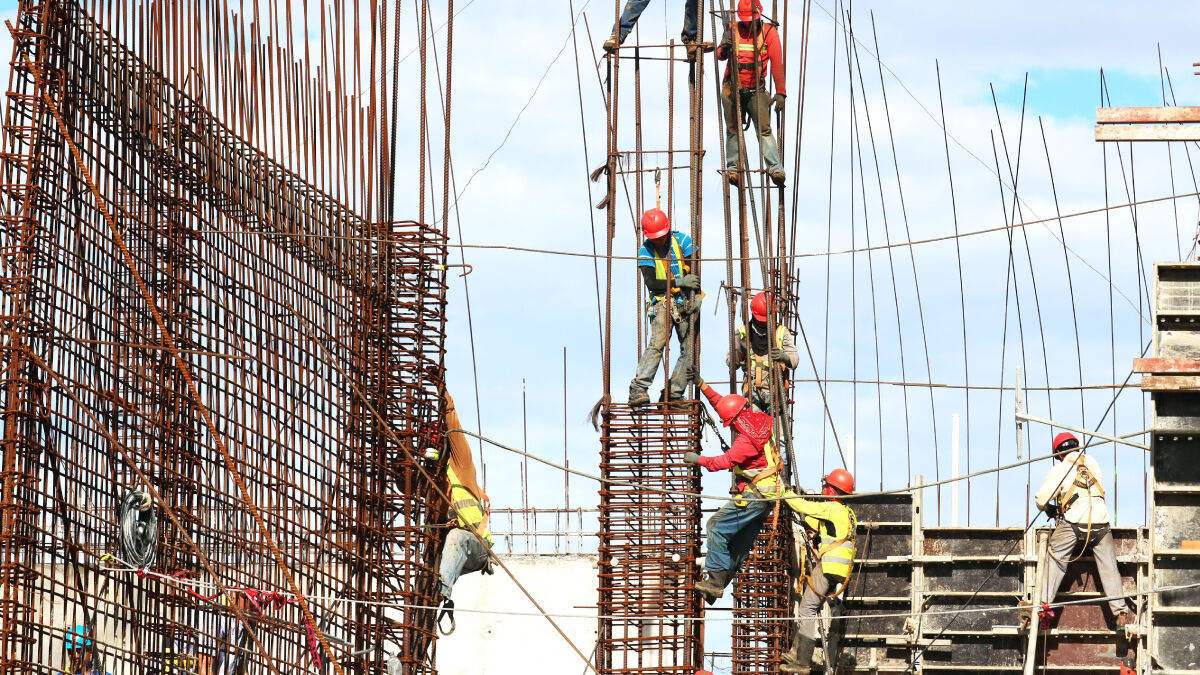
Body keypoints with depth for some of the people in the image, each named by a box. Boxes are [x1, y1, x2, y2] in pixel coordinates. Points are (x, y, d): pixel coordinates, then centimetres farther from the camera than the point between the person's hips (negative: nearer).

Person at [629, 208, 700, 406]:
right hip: (663, 303, -3)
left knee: (690, 350, -4)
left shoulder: (682, 241, -1)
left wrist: (696, 295, -14)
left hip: (686, 303, 3)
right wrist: (679, 282, -21)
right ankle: (638, 390, -28)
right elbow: (651, 283, -11)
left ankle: (674, 393, 0)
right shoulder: (645, 251, -3)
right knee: (657, 344, -21)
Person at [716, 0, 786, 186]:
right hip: (732, 89, 2)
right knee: (733, 130, 4)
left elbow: (777, 64, -7)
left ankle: (775, 169, -20)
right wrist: (724, 49, -21)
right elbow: (720, 55, 5)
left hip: (756, 91, -2)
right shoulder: (732, 30, 4)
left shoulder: (769, 32, -3)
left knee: (764, 129, -13)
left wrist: (780, 92, -14)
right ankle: (733, 168, 10)